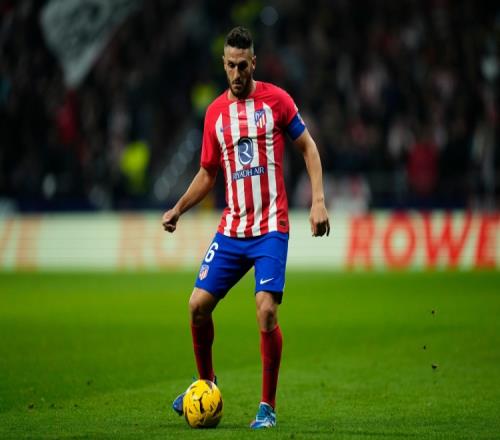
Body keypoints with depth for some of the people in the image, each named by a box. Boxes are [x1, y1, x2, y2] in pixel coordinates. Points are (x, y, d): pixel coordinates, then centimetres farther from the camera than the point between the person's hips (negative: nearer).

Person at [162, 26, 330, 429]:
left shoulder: (276, 100, -2)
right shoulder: (215, 112, 8)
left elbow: (308, 147, 3)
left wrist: (318, 200, -8)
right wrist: (178, 209, 6)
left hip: (270, 227, -4)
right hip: (231, 227, 4)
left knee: (266, 311, -17)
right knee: (198, 304, -2)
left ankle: (268, 406, -4)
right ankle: (206, 383, 23)